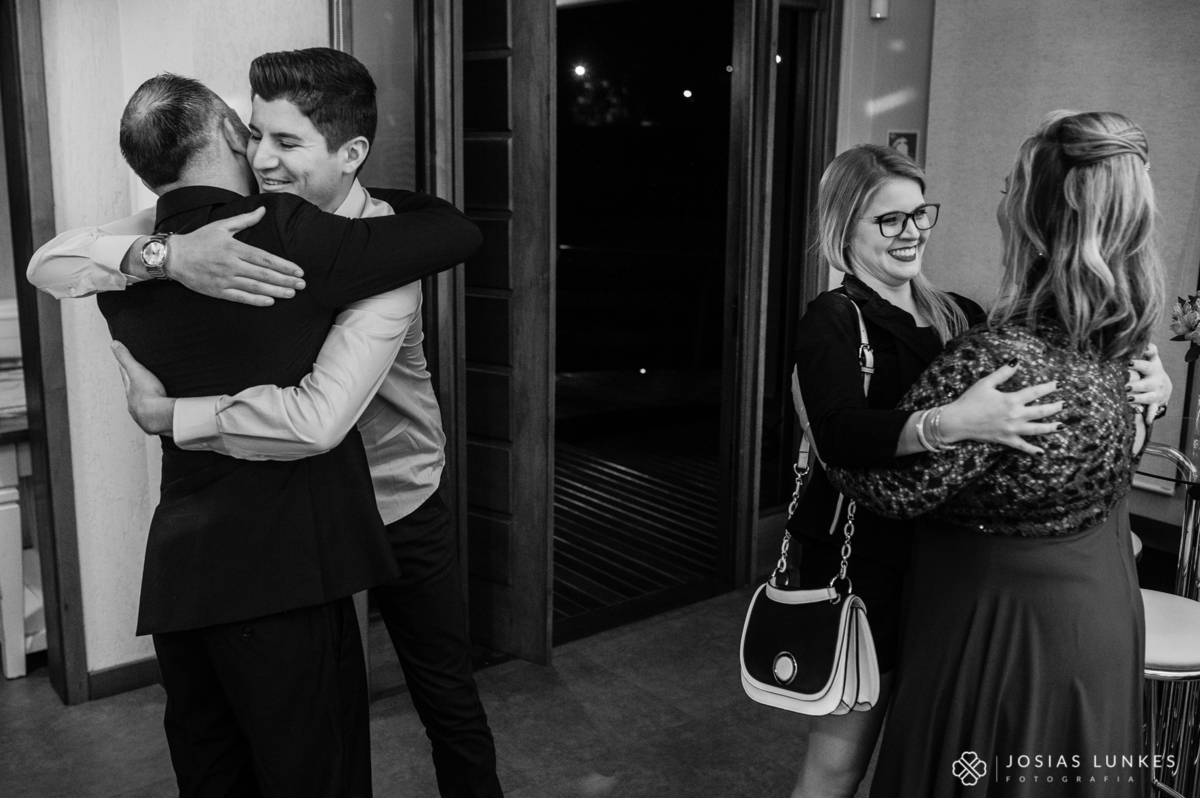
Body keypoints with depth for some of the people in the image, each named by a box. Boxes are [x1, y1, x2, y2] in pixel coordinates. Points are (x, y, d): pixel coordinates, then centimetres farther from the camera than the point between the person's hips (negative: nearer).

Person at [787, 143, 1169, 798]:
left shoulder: (953, 314, 7)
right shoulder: (834, 320, -12)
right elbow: (840, 433, -29)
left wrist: (1147, 379, -12)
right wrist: (954, 421, -42)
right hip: (861, 564, -6)